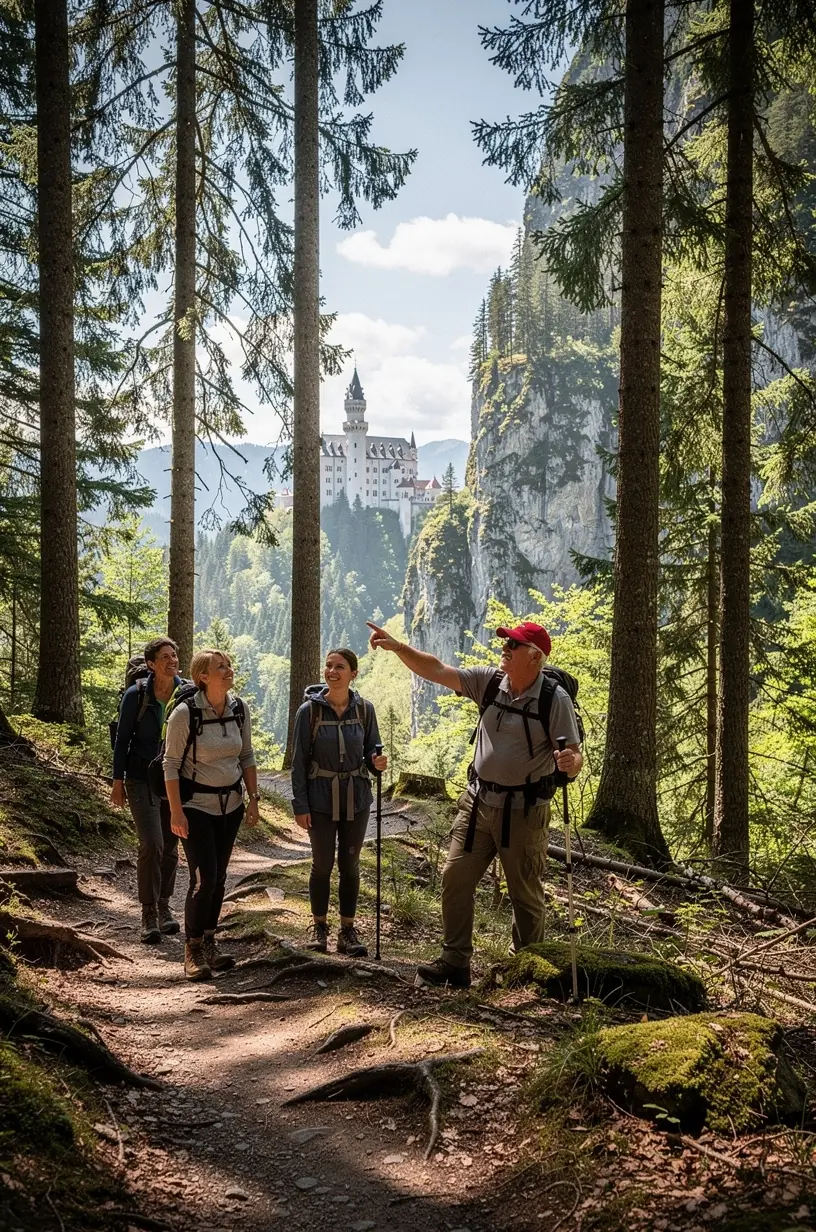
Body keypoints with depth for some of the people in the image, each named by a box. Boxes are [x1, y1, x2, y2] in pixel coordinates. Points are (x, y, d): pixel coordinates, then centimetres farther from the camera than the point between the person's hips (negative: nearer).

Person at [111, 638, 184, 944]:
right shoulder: (136, 695, -10)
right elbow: (122, 738, -3)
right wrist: (118, 781, -3)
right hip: (142, 779, -3)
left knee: (170, 847, 10)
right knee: (151, 845, -15)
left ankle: (164, 906, 27)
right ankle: (149, 914, -4)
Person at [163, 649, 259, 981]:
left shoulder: (239, 709, -1)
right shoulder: (185, 713, -17)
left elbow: (247, 757, 9)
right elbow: (171, 763, -12)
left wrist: (253, 799, 5)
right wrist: (176, 812, -15)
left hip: (230, 804, 5)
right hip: (196, 805, -5)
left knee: (219, 877, 9)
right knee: (203, 878, -10)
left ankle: (209, 944, 22)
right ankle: (192, 951, 4)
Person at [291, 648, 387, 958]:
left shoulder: (364, 709, -2)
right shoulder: (310, 710, -8)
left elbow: (370, 750, 8)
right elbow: (299, 760, -5)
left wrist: (377, 761, -16)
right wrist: (300, 805, -8)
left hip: (356, 797, 2)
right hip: (321, 798, -2)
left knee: (350, 865, 9)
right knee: (322, 864, 8)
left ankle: (347, 931, 19)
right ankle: (319, 927, 23)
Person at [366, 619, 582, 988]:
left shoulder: (555, 699, -12)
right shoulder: (489, 681, 1)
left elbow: (574, 755, -14)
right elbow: (437, 671, 0)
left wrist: (570, 762, -37)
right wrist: (397, 647, -10)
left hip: (524, 810, -5)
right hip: (479, 802, 5)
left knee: (526, 894, 6)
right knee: (455, 878, 4)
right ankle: (454, 963, 13)